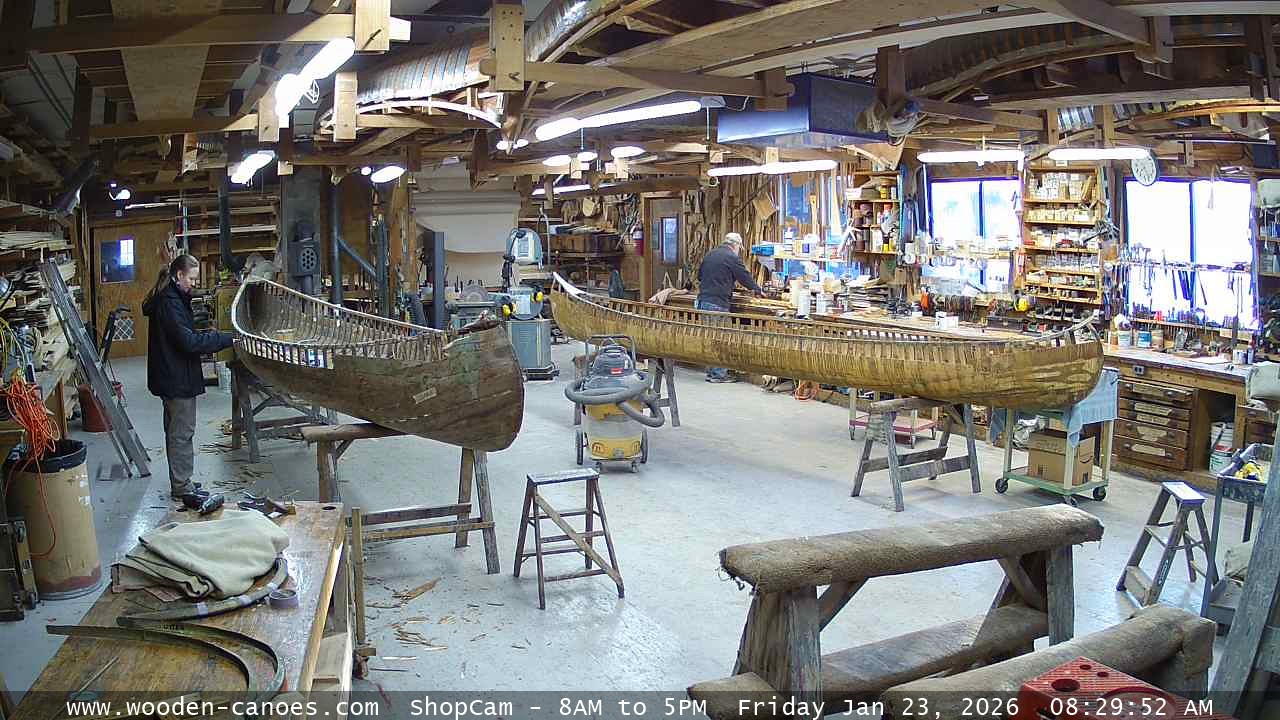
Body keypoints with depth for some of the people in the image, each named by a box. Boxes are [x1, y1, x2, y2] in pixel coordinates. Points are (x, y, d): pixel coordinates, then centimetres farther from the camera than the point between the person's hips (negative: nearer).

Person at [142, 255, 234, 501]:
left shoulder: (170, 299, 12)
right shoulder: (170, 303, -20)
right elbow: (189, 342, -24)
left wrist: (206, 336, 6)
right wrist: (226, 338, -21)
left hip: (171, 377, 11)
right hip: (178, 379, -11)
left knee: (175, 430, 17)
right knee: (182, 432, -2)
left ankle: (179, 482, 27)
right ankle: (182, 487, 6)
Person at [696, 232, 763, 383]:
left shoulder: (710, 254, 17)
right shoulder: (732, 258, -7)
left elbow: (699, 275, 26)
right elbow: (745, 277, -1)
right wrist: (758, 290, 16)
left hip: (703, 301, 8)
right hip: (718, 304, -8)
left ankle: (711, 371, 17)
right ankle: (718, 374, -1)